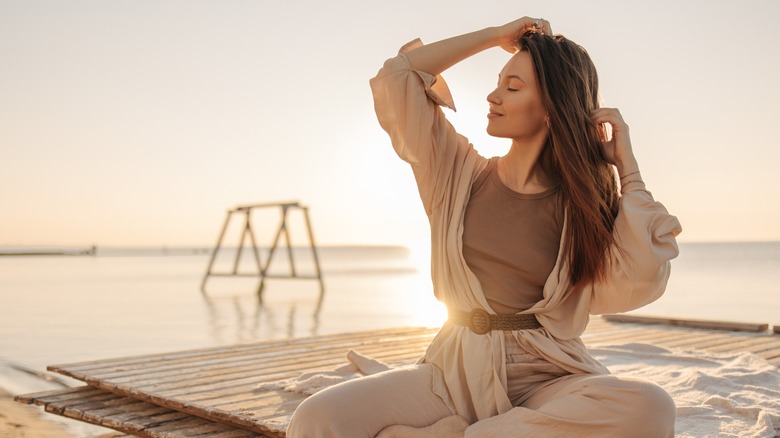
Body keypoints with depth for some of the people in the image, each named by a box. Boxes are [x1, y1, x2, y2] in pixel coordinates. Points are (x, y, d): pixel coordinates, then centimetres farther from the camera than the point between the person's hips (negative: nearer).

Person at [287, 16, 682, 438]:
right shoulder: (462, 173, 8)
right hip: (452, 373, 0)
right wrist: (496, 35, 6)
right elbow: (397, 76, 4)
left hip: (542, 379, 1)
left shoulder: (580, 204, 4)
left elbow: (637, 285, -13)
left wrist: (627, 166, -5)